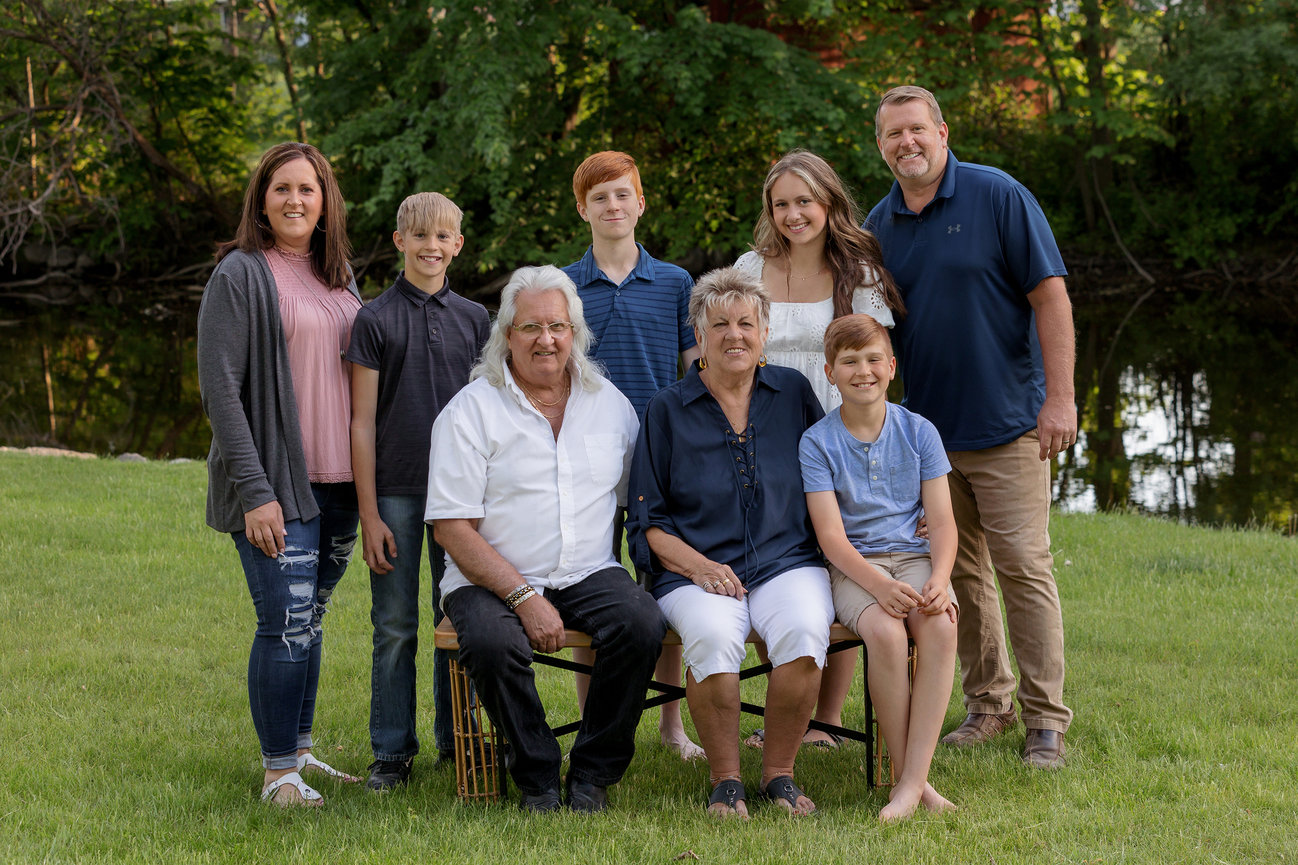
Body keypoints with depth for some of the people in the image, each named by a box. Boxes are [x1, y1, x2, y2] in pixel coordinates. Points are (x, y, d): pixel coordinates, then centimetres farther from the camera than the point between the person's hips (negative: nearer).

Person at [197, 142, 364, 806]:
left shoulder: (337, 277, 14)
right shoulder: (240, 275, -7)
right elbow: (219, 389, -11)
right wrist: (254, 490, -17)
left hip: (338, 482, 6)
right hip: (276, 483, -6)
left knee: (309, 619, 13)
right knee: (288, 623, -9)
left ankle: (298, 750, 25)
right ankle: (279, 773, 0)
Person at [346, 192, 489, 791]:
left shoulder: (474, 319, 8)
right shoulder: (375, 320, -1)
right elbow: (362, 422, -2)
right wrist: (369, 514, -7)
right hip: (397, 490, -2)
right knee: (395, 624, 1)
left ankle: (456, 740, 19)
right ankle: (392, 752, 9)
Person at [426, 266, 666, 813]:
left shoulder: (610, 403, 11)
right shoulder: (471, 410, -3)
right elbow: (452, 528, -9)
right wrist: (524, 597, -17)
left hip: (589, 574, 3)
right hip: (492, 581, -3)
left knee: (642, 624, -27)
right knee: (491, 642, -34)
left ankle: (593, 773, -9)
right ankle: (536, 778, -10)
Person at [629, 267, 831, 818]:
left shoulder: (793, 393, 11)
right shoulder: (669, 408, 7)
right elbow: (647, 520, 7)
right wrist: (698, 565, -9)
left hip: (788, 561, 1)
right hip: (696, 570, -1)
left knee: (804, 631, -32)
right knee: (712, 635, -35)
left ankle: (779, 773, -13)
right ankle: (725, 780, -17)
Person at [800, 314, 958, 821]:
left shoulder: (918, 432, 8)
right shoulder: (818, 442, 0)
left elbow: (942, 521, 4)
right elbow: (831, 535, -8)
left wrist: (939, 579, -17)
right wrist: (879, 585, -25)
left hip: (913, 557, 2)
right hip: (853, 566, -2)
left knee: (941, 627, -31)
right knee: (885, 634, -34)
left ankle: (913, 779, -30)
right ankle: (909, 776, -21)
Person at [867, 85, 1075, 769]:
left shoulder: (999, 197, -6)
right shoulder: (878, 226, 8)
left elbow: (1050, 294, -9)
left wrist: (1060, 397, -15)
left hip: (1007, 424, -5)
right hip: (927, 427, 5)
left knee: (1023, 568, -6)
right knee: (959, 573, 9)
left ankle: (1045, 720, 1)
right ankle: (987, 703, 22)